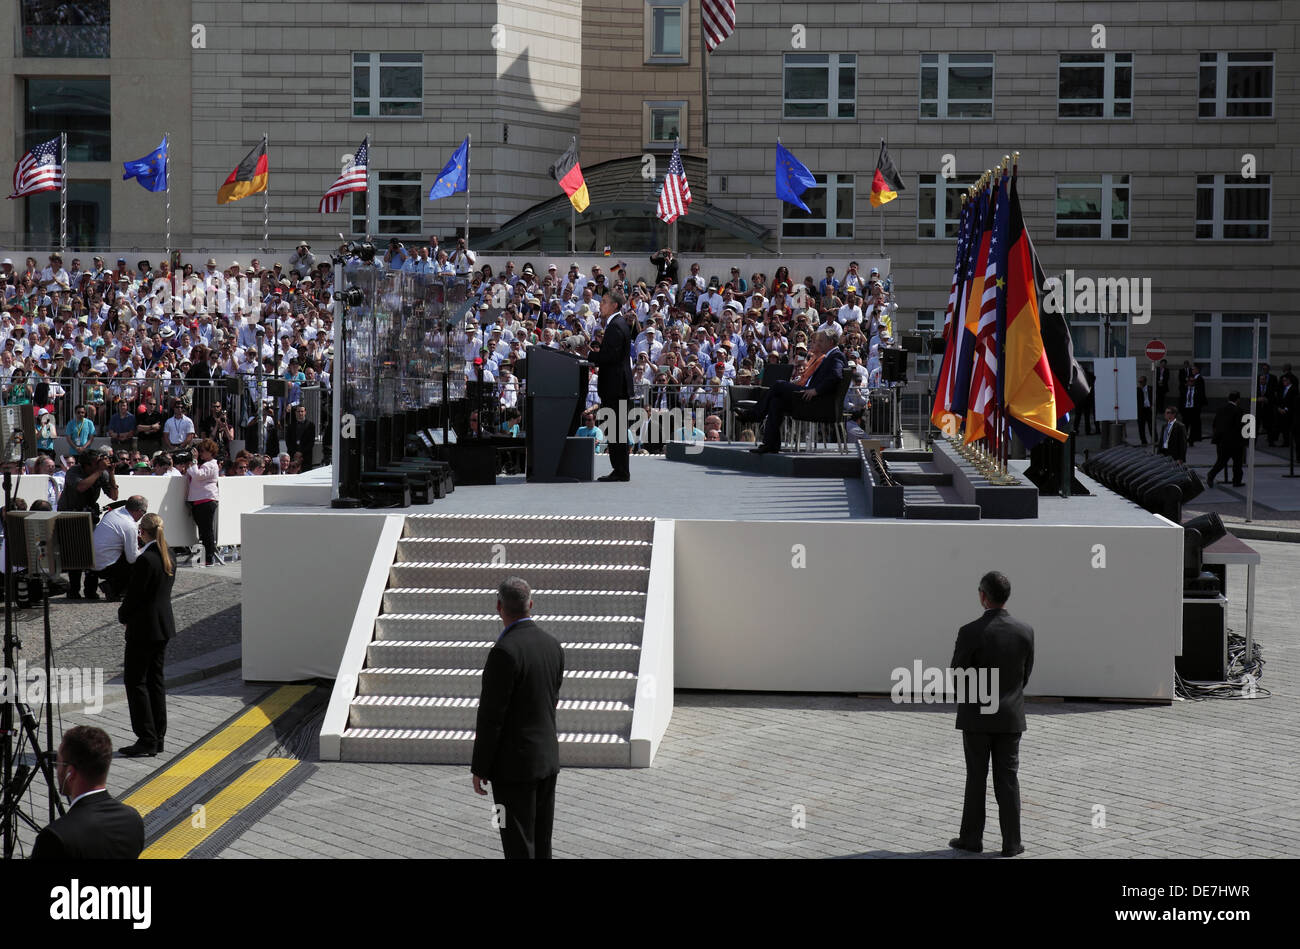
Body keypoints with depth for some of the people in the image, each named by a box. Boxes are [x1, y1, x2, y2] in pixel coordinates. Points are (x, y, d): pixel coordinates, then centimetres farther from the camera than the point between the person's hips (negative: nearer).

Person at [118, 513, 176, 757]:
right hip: (164, 626, 9)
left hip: (144, 628, -9)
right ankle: (158, 737, 19)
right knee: (155, 680, 14)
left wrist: (123, 616, 2)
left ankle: (147, 740, -2)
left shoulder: (145, 560, -20)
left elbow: (134, 594, -15)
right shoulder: (167, 556, 6)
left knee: (135, 681, -1)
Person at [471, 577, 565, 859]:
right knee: (542, 845, 15)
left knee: (519, 848, -1)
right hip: (548, 758, 8)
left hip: (514, 764, -8)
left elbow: (491, 716, -18)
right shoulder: (553, 645, 4)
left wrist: (479, 769, -11)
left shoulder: (504, 651, -21)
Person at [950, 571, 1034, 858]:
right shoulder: (1025, 631, -5)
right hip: (1011, 717, 3)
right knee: (1007, 780, 7)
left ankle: (972, 838, 15)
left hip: (976, 716, -3)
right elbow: (1026, 674, 7)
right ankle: (1011, 842, 7)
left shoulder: (970, 633, -17)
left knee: (976, 778, 8)